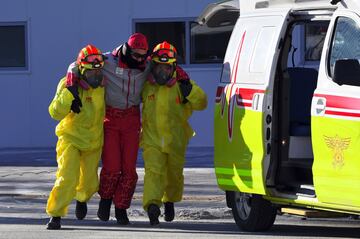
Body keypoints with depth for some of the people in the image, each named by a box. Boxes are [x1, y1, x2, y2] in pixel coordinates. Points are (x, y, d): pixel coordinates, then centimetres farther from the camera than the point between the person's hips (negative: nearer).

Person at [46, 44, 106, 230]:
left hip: (94, 142, 4)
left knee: (90, 183, 12)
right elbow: (56, 113, -22)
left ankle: (81, 198, 48)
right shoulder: (68, 85, -14)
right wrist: (68, 93, -33)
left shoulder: (102, 84, -5)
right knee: (68, 177, -22)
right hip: (71, 138, -4)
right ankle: (55, 215, -11)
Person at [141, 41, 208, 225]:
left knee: (174, 174, 16)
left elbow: (201, 104, -8)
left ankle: (169, 201, 42)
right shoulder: (146, 85, 0)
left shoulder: (181, 84, -4)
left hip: (176, 140, 1)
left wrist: (189, 89, -23)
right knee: (153, 171, -20)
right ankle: (152, 205, -33)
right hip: (152, 139, -1)